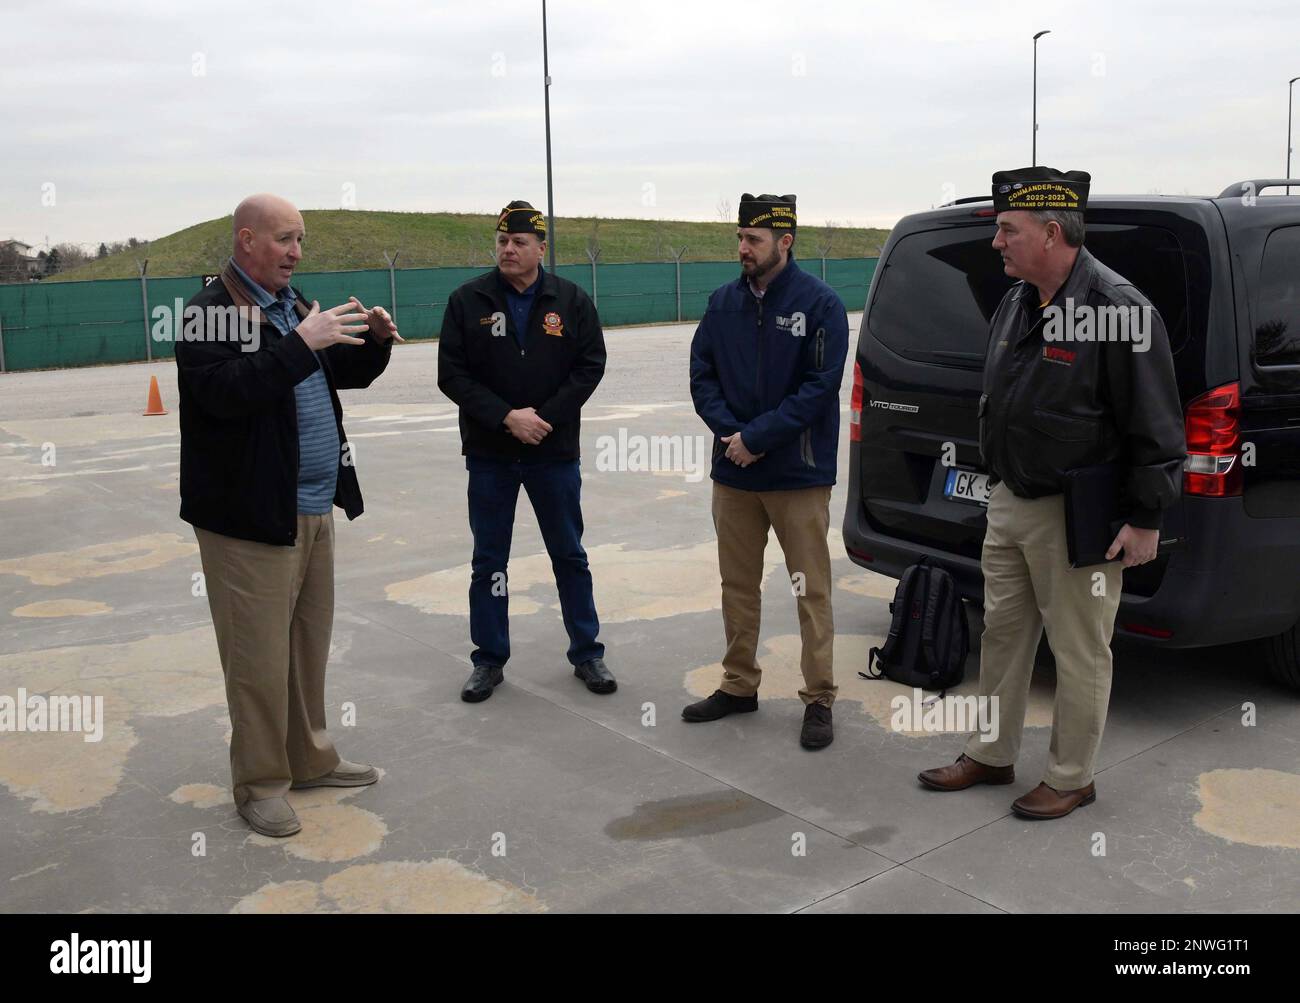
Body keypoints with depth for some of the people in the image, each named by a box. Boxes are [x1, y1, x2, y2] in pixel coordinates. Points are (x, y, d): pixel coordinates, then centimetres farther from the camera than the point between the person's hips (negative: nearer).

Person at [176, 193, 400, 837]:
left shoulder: (293, 305, 17)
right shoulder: (210, 314, -10)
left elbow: (344, 374, 24)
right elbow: (225, 391, -26)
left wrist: (374, 342, 4)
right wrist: (301, 343, -27)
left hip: (314, 510, 8)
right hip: (251, 517, -8)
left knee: (310, 645, 15)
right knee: (260, 658, 0)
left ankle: (310, 760, 29)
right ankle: (260, 784, 13)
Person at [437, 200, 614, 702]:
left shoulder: (571, 300, -1)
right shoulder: (468, 301, -3)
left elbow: (590, 366, -3)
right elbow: (452, 375, -6)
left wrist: (544, 416, -14)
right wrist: (506, 417, -16)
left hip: (555, 452, 0)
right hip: (489, 453, 0)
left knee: (570, 555, 10)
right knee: (488, 561, 8)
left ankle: (587, 652, 23)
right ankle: (489, 660, 21)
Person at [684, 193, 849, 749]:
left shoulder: (820, 304, -8)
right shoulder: (723, 302, 6)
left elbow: (820, 386, -14)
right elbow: (702, 375, 6)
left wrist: (757, 438, -17)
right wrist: (731, 432, -11)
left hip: (798, 475, -5)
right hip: (733, 473, 5)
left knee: (811, 591, 2)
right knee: (737, 586, 14)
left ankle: (818, 699, 12)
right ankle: (739, 686, 28)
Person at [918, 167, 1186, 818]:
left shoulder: (1117, 309, -18)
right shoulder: (1014, 305, 9)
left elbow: (1156, 427, -16)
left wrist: (1145, 518, -15)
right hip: (1008, 502, 9)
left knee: (1080, 652, 5)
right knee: (1002, 631, 17)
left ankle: (1071, 778, 21)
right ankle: (990, 757, 33)